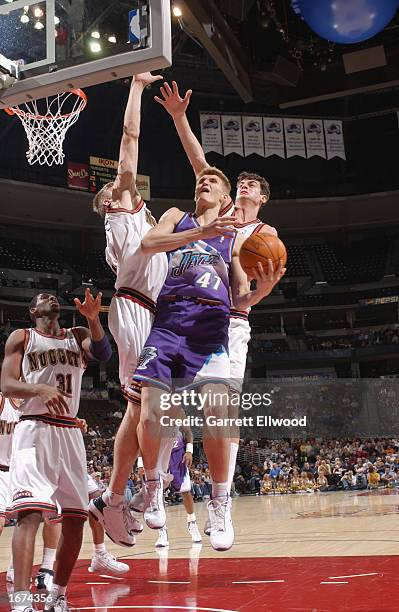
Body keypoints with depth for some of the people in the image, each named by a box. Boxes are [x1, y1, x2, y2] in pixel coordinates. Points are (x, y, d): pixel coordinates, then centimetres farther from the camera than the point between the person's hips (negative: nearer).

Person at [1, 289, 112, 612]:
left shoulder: (78, 335, 16)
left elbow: (104, 353, -4)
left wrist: (93, 318, -21)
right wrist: (40, 389, -23)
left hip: (70, 432, 4)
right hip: (34, 429, -4)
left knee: (75, 518, 4)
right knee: (30, 511, -20)